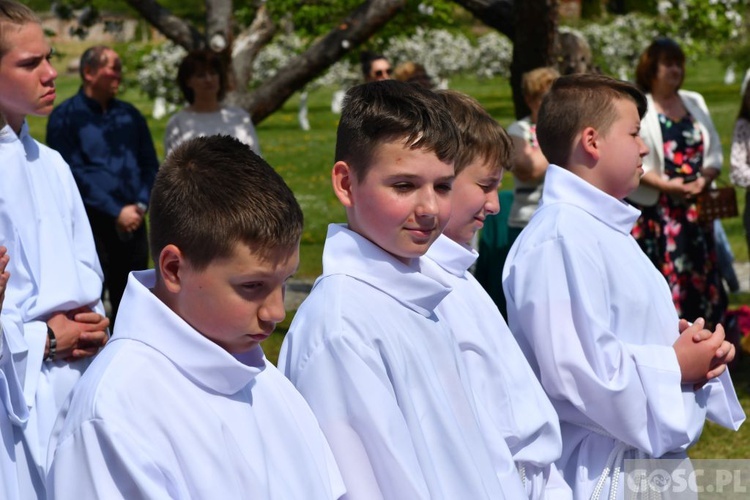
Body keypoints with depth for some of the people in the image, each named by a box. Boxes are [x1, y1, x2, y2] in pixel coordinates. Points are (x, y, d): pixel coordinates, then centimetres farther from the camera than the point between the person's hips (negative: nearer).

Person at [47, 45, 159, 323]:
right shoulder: (66, 117, -2)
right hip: (92, 224, -5)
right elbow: (73, 173, -9)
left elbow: (150, 165, 14)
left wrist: (141, 205, -4)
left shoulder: (130, 115, 14)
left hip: (132, 224, 5)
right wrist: (116, 212, -13)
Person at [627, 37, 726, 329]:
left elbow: (714, 151, 15)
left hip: (695, 209, 5)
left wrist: (705, 178, -6)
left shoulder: (695, 103, 16)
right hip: (653, 211, -5)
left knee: (700, 277, 5)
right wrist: (666, 185, -20)